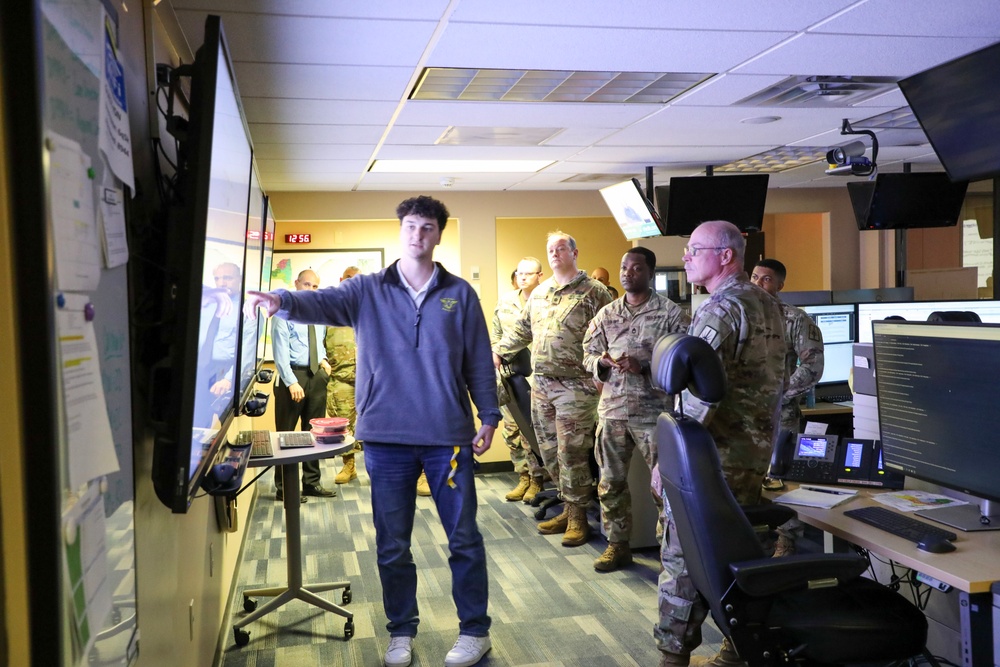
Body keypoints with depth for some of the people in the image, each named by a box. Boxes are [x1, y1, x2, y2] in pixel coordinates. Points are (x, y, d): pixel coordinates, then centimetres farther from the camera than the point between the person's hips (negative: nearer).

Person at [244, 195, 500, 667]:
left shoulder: (459, 294, 4)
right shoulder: (367, 290, 3)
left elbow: (479, 362, 6)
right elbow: (323, 303, -14)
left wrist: (489, 417, 0)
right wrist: (280, 301, -35)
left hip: (448, 436, 0)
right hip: (386, 438, 1)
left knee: (463, 539, 8)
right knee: (391, 545, 12)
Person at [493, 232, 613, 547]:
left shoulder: (593, 291, -4)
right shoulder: (539, 293, 16)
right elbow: (521, 329, 26)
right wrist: (498, 351, 22)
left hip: (575, 386, -7)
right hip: (541, 384, 7)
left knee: (571, 453, -5)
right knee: (549, 452, 10)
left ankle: (578, 518, 9)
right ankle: (568, 509, 24)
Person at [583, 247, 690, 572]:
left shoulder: (671, 313, -4)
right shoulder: (606, 314, 11)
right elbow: (588, 355, 11)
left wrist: (644, 366, -21)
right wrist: (603, 361, -12)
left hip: (654, 410, -4)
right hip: (612, 410, 5)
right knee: (611, 482, 11)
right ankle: (618, 545, 24)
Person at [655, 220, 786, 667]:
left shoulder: (719, 310, -17)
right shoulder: (768, 305, 11)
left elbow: (699, 395, -26)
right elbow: (777, 382, 19)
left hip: (710, 455, -9)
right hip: (755, 454, 9)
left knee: (683, 555, 2)